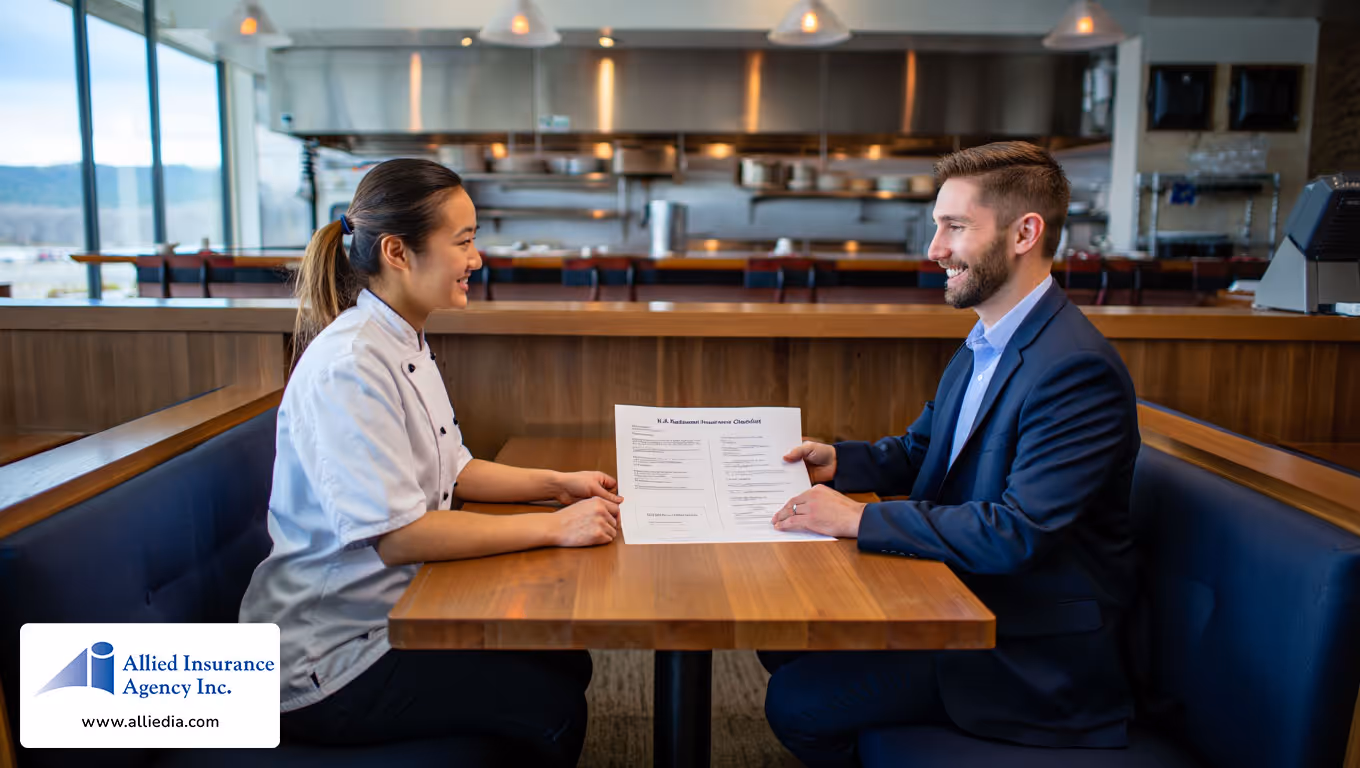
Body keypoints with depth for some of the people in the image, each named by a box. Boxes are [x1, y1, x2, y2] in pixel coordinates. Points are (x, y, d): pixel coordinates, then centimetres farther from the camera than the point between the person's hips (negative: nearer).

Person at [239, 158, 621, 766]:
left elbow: (451, 471, 13)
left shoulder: (406, 346, 7)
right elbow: (396, 533, -29)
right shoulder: (348, 368, -24)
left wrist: (555, 483, 0)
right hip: (326, 660, -9)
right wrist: (554, 527, -26)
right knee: (549, 708, -15)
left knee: (567, 661, 0)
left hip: (393, 613, 9)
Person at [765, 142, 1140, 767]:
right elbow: (919, 450, 17)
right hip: (959, 601, 9)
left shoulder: (1078, 369, -25)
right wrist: (839, 462, -2)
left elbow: (1018, 532, -30)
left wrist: (860, 519, -27)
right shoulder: (984, 342, 7)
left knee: (798, 702, -14)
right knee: (782, 639, 8)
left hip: (1030, 655, -9)